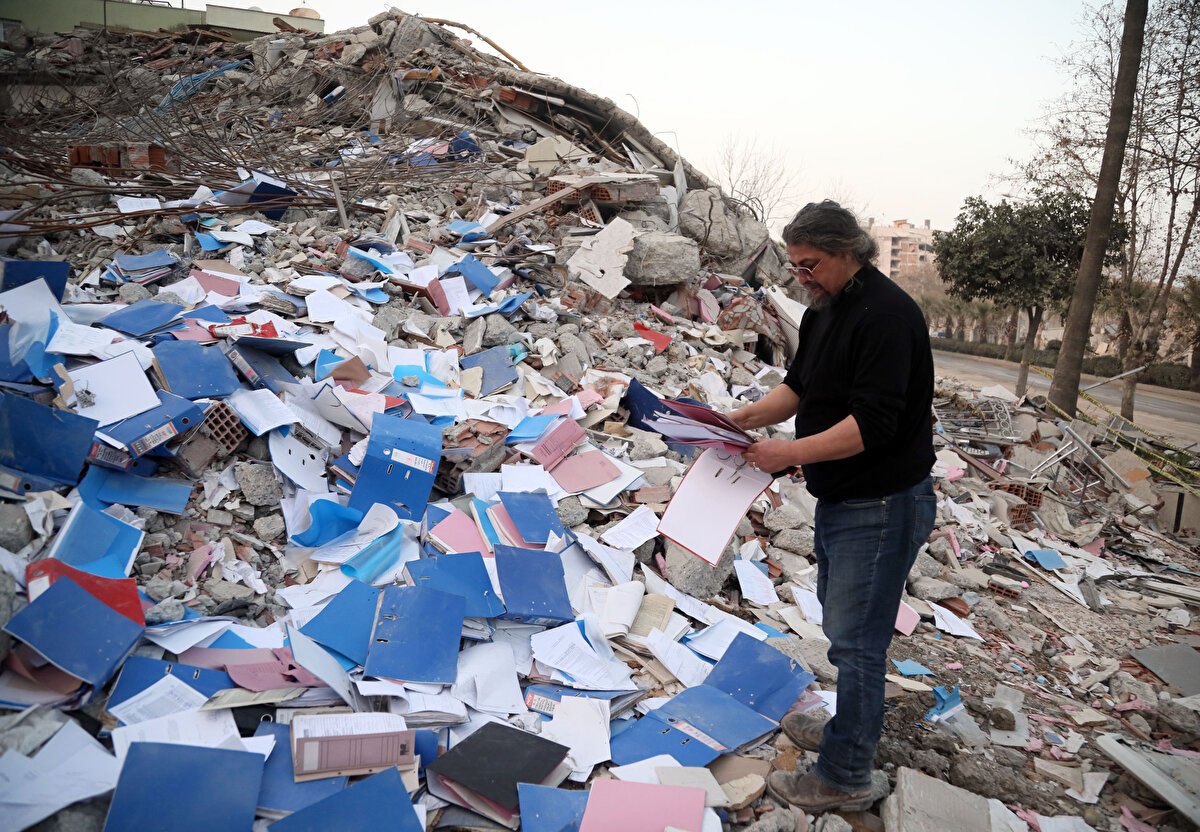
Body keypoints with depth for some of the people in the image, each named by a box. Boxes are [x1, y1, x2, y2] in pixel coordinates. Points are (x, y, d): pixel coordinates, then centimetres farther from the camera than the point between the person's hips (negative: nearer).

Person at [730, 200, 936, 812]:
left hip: (881, 508, -10)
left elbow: (872, 424, -27)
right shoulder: (823, 309, 10)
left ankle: (844, 778, 12)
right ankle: (850, 730, 39)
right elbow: (798, 385, 16)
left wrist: (792, 453, -27)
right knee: (841, 627, 21)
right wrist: (749, 416, -1)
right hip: (837, 500, 10)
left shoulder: (886, 315, -22)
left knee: (854, 641, -1)